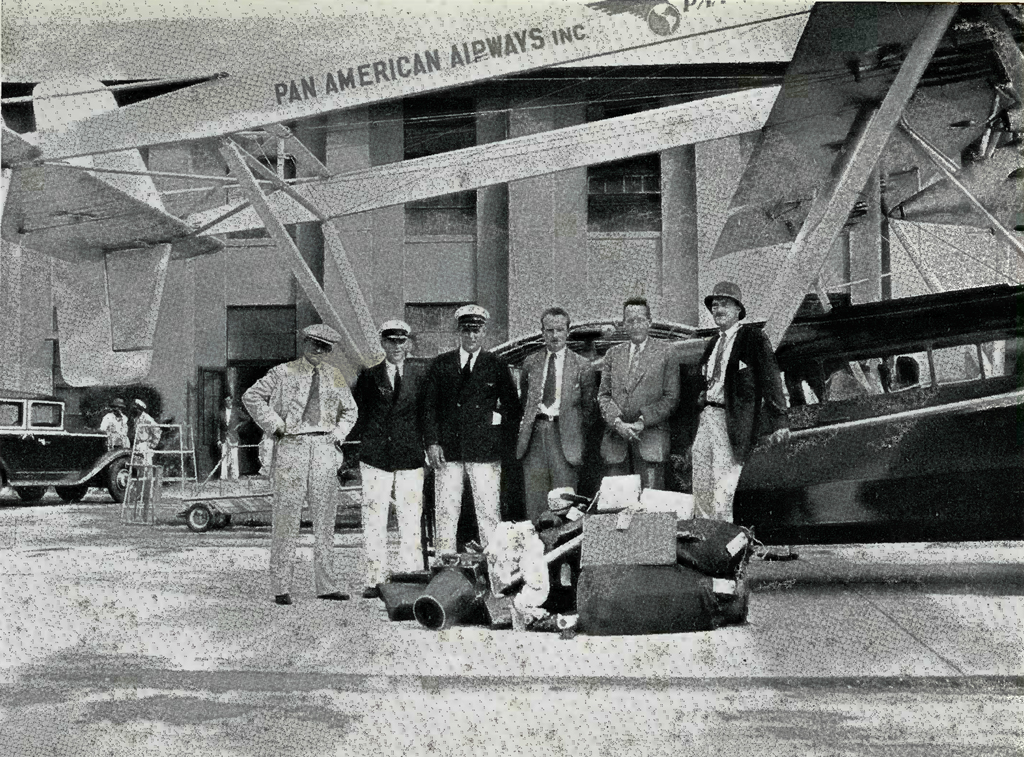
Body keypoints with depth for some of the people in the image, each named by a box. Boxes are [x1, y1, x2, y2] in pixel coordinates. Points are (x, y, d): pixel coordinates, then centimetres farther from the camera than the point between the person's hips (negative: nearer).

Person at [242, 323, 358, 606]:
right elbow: (251, 396, -1)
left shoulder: (334, 377, 15)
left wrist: (339, 434, 11)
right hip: (291, 447, -4)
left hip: (324, 448, 4)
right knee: (286, 516, -5)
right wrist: (274, 425, -6)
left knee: (325, 517, 5)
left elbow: (350, 410, 27)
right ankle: (281, 587, -1)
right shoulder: (283, 373, 1)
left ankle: (326, 585, 11)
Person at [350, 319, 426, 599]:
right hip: (375, 458, 0)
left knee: (411, 522, -1)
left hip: (410, 458, 0)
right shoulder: (368, 375, 8)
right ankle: (375, 580, 4)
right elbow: (358, 413, 8)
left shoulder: (419, 374, 8)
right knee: (373, 522, -1)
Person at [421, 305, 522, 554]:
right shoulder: (441, 364, 11)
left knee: (488, 511, -4)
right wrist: (432, 442, -3)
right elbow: (429, 406, 8)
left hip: (485, 450, -1)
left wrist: (503, 442, 0)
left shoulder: (497, 366, 8)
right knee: (445, 512, 0)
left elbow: (512, 408, 9)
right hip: (447, 449, 1)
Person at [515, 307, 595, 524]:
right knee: (534, 502, 1)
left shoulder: (581, 365, 6)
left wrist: (576, 430, 3)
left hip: (563, 434, -3)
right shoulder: (530, 363, 15)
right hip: (534, 434, 3)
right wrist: (526, 427, 13)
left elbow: (588, 406, 10)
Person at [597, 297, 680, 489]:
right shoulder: (613, 354, 17)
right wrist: (617, 422, -7)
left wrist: (643, 421, -10)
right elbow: (603, 394, 12)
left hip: (650, 438, -3)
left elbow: (671, 397, 2)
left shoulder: (665, 354, 7)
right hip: (616, 436, 3)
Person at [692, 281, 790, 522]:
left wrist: (778, 422, -15)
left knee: (724, 485, -12)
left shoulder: (753, 337, -3)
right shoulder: (715, 342, 19)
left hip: (733, 419, -7)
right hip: (707, 416, 7)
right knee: (701, 483, 4)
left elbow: (770, 380, -8)